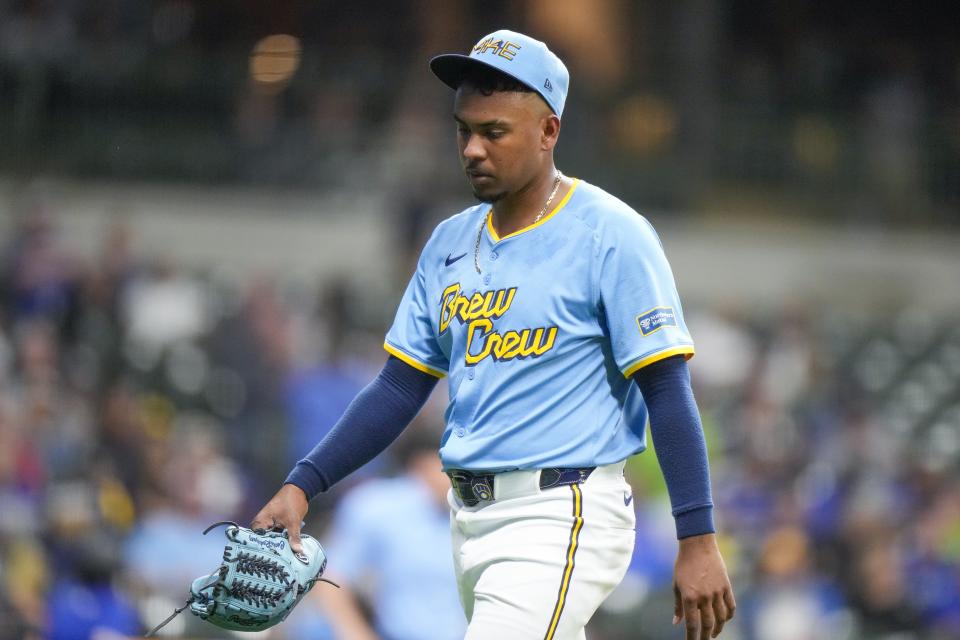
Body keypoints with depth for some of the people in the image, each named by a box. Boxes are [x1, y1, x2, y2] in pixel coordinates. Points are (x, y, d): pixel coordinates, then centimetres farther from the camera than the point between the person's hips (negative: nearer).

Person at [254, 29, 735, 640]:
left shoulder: (611, 236, -8)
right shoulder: (451, 243, 13)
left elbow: (668, 391, -12)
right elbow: (399, 389, 15)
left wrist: (698, 541, -18)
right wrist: (303, 485, 4)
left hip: (563, 520, -7)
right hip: (473, 521, 8)